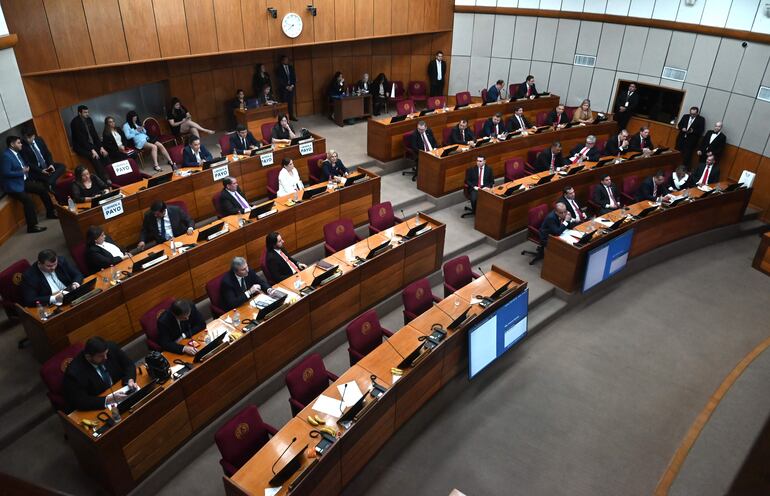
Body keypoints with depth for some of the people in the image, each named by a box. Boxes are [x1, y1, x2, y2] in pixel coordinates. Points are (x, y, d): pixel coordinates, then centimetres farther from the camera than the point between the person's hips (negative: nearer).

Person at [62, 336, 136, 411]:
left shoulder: (111, 348, -15)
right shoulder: (75, 372, -27)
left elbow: (128, 364, -3)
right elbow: (79, 402, -26)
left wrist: (130, 380, -21)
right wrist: (107, 400, -35)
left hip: (120, 392, 5)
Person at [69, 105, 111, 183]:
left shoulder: (89, 119, 4)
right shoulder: (75, 122, -16)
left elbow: (94, 134, 5)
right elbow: (81, 138, -21)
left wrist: (101, 147, -6)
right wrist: (92, 150, -27)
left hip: (91, 144, 7)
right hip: (80, 146, -7)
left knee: (105, 154, -15)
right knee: (94, 157, -30)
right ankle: (104, 179, -33)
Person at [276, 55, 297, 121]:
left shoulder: (291, 67, 12)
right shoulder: (279, 69, -3)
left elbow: (294, 77, 9)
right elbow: (279, 80, -8)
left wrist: (292, 85, -5)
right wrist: (286, 87, -13)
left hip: (291, 88, 4)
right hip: (283, 89, -4)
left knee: (291, 102, 5)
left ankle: (291, 116, 11)